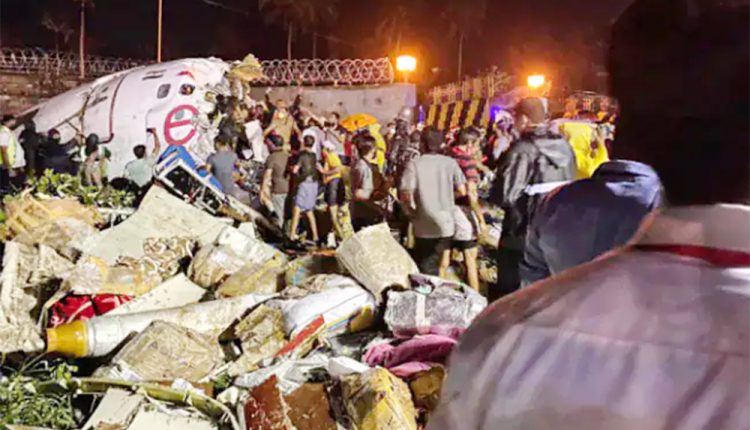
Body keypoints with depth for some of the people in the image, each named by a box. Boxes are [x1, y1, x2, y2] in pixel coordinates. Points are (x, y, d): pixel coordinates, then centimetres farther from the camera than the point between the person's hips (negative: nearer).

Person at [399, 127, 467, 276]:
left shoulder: (415, 164, -10)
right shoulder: (450, 163, -3)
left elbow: (405, 195, -15)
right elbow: (462, 191, -3)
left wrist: (411, 212, 5)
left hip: (425, 226, -3)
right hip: (447, 224, 3)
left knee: (426, 270, 9)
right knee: (440, 261, 21)